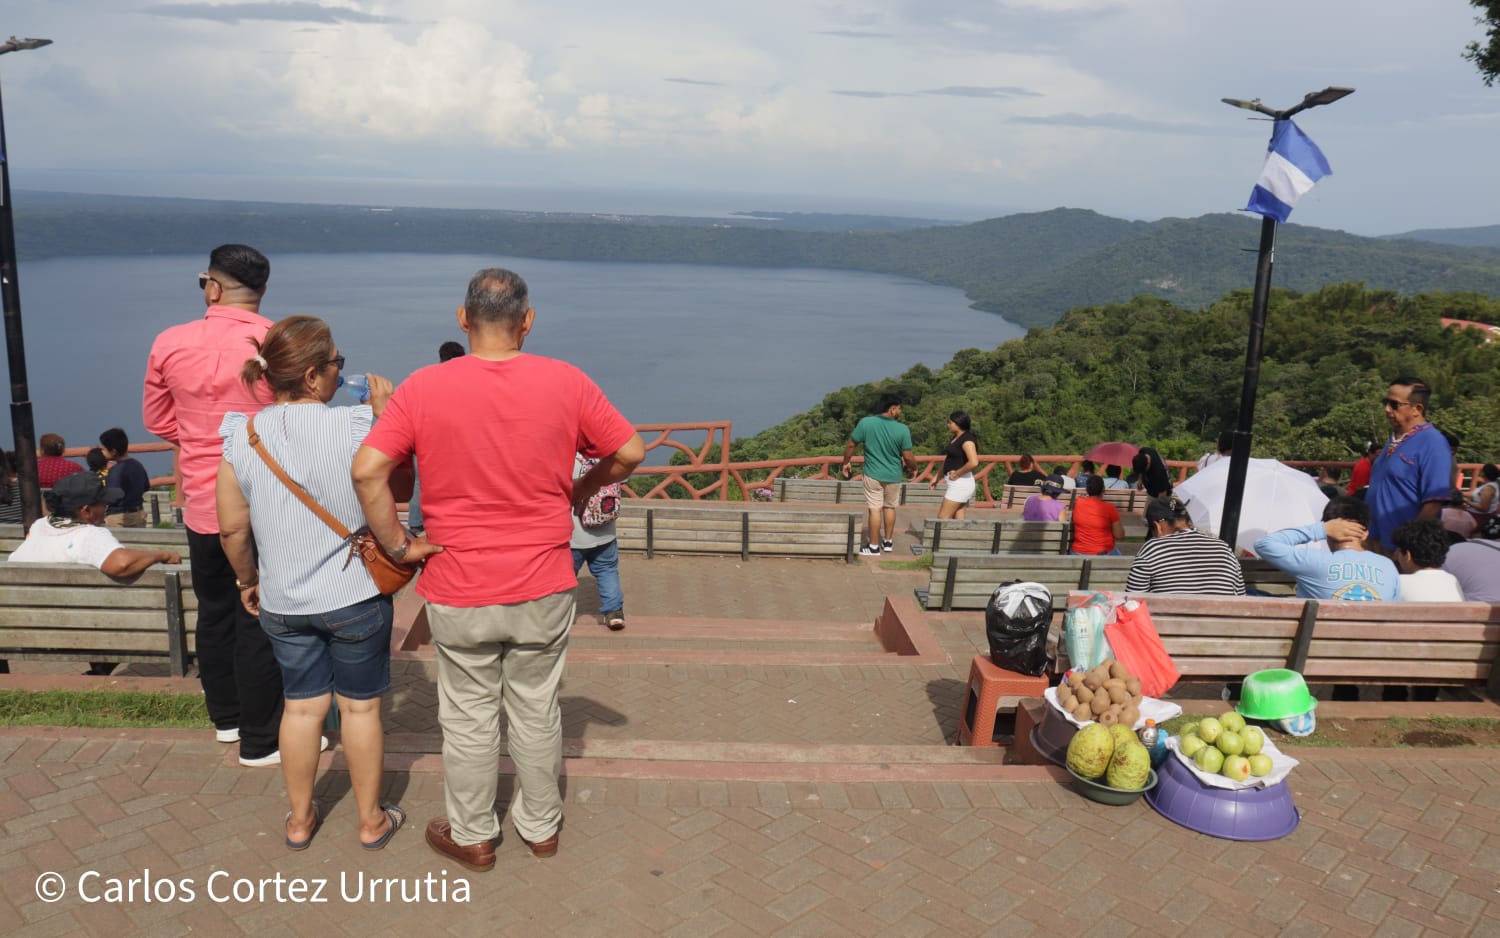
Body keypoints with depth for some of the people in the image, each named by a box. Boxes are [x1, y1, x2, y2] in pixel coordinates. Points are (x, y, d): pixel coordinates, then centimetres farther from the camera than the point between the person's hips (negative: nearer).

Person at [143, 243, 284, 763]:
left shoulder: (170, 344, -4)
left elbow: (156, 419, 8)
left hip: (201, 502, 4)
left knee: (214, 611, 20)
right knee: (260, 622, 5)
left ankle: (226, 716, 36)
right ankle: (261, 739, 15)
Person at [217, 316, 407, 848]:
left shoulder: (241, 436, -6)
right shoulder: (356, 427, -18)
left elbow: (232, 528, 0)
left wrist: (249, 580, 17)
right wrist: (387, 413, -2)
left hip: (282, 602, 4)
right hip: (355, 596, -3)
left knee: (302, 705, 18)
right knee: (360, 706, 11)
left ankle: (299, 820, 32)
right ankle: (372, 821, 26)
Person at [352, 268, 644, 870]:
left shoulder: (424, 388, -10)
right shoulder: (566, 383, -8)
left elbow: (367, 470, -16)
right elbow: (630, 452, 0)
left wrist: (399, 545, -5)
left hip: (459, 593, -1)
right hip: (544, 589, 1)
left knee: (469, 716, 16)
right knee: (537, 709, 19)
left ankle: (471, 836, 34)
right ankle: (541, 825, 36)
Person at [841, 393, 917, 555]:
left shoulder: (865, 423, -13)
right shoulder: (902, 429, -14)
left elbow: (851, 445, -5)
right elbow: (908, 457, -9)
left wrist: (845, 463, 10)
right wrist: (913, 467, 13)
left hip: (873, 474, -1)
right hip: (893, 476, 1)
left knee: (875, 509, 4)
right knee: (890, 507, 18)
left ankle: (874, 546, 8)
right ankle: (888, 542, 28)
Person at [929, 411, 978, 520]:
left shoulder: (966, 439, -14)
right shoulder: (955, 438, 14)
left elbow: (974, 462, -28)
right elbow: (947, 461, 24)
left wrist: (957, 474, -18)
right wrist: (937, 478, 21)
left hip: (961, 482, -9)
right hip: (956, 484, 9)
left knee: (943, 518, -8)